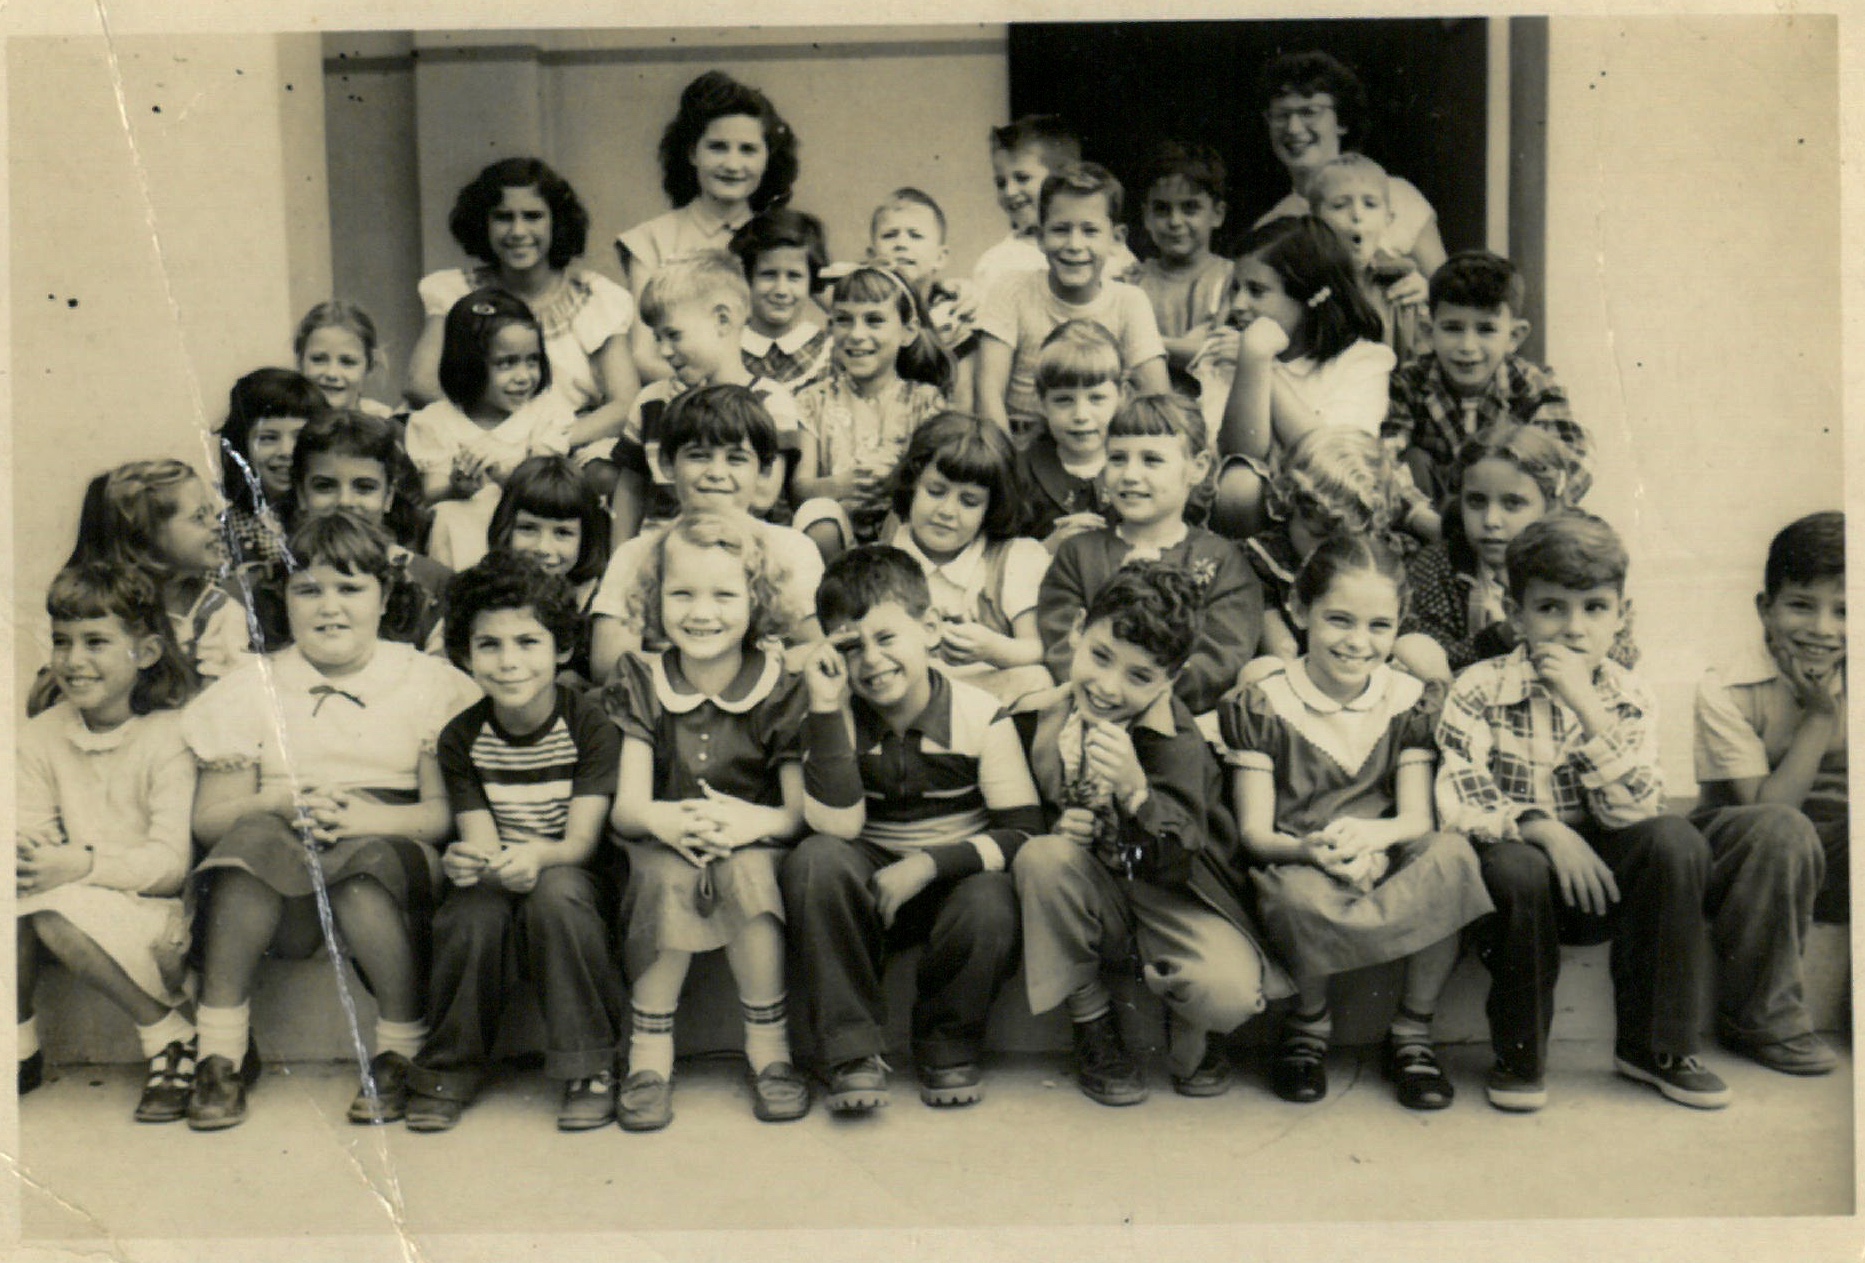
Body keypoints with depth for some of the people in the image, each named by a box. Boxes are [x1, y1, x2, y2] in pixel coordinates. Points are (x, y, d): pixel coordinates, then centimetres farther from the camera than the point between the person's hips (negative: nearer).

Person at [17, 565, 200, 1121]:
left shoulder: (171, 735, -9)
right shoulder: (39, 737, 7)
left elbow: (171, 862, -16)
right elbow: (28, 835, -1)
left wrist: (81, 864, -31)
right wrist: (21, 856, -25)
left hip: (160, 919, -5)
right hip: (85, 912, 5)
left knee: (55, 909, -30)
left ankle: (171, 1037, -12)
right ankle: (21, 1046, -2)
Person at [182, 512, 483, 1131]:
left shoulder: (428, 683, 7)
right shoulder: (251, 688, 12)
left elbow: (447, 811, -3)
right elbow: (208, 817, 3)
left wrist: (364, 815, -21)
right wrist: (279, 805, -17)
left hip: (390, 849, -1)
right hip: (283, 903, 2)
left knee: (365, 861, -35)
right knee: (256, 837, -31)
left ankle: (402, 1051, -19)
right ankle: (221, 1051, -25)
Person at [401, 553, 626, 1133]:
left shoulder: (591, 726, -10)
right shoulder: (460, 738, -3)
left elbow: (581, 841, -16)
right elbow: (480, 841, -9)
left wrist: (536, 856, -40)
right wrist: (468, 861, -35)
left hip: (571, 885, -2)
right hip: (496, 893, 2)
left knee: (556, 889, -35)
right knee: (476, 906, -32)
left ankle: (588, 1071, -21)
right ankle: (448, 1070, -9)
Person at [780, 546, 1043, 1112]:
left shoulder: (980, 715, -8)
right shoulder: (839, 719, -3)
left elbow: (1023, 832, -12)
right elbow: (839, 828, -19)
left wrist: (929, 864, -24)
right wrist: (825, 707, -23)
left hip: (958, 878, -1)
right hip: (870, 882, 2)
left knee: (991, 905, -35)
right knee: (812, 859, -30)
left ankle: (948, 1049, -4)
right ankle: (852, 1054, -21)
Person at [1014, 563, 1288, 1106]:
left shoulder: (1176, 741, -18)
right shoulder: (1037, 720, -7)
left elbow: (1181, 864, -27)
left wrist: (1136, 792, -45)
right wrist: (1057, 829, -17)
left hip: (1176, 899, -3)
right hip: (1091, 895, 3)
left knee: (1230, 993, -33)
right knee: (1041, 856, -32)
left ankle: (1186, 1028, 11)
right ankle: (1093, 1027, -9)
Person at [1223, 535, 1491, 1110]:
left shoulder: (1412, 700, 5)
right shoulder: (1262, 702, -4)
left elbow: (1417, 816, -3)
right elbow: (1254, 832, -7)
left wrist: (1370, 834, -28)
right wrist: (1313, 849, -30)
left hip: (1387, 865, 3)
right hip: (1295, 863, -2)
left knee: (1452, 855, -30)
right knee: (1301, 899, -38)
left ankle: (1413, 1034, -10)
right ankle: (1307, 1024, -2)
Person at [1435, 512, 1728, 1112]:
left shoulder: (1629, 700, 0)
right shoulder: (1479, 691, -8)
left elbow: (1635, 814, -15)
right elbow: (1456, 805, -17)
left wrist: (1584, 706, -24)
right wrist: (1544, 829, -31)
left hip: (1599, 878, 3)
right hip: (1516, 865, -3)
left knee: (1676, 840, -23)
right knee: (1515, 868, -36)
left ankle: (1654, 1047, -8)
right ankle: (1519, 1057, -11)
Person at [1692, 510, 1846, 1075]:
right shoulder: (1726, 690, -15)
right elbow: (1768, 807, -23)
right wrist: (1820, 715, -22)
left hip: (1829, 860, 4)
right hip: (1739, 860, -4)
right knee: (1781, 830, -36)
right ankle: (1759, 1016, -18)